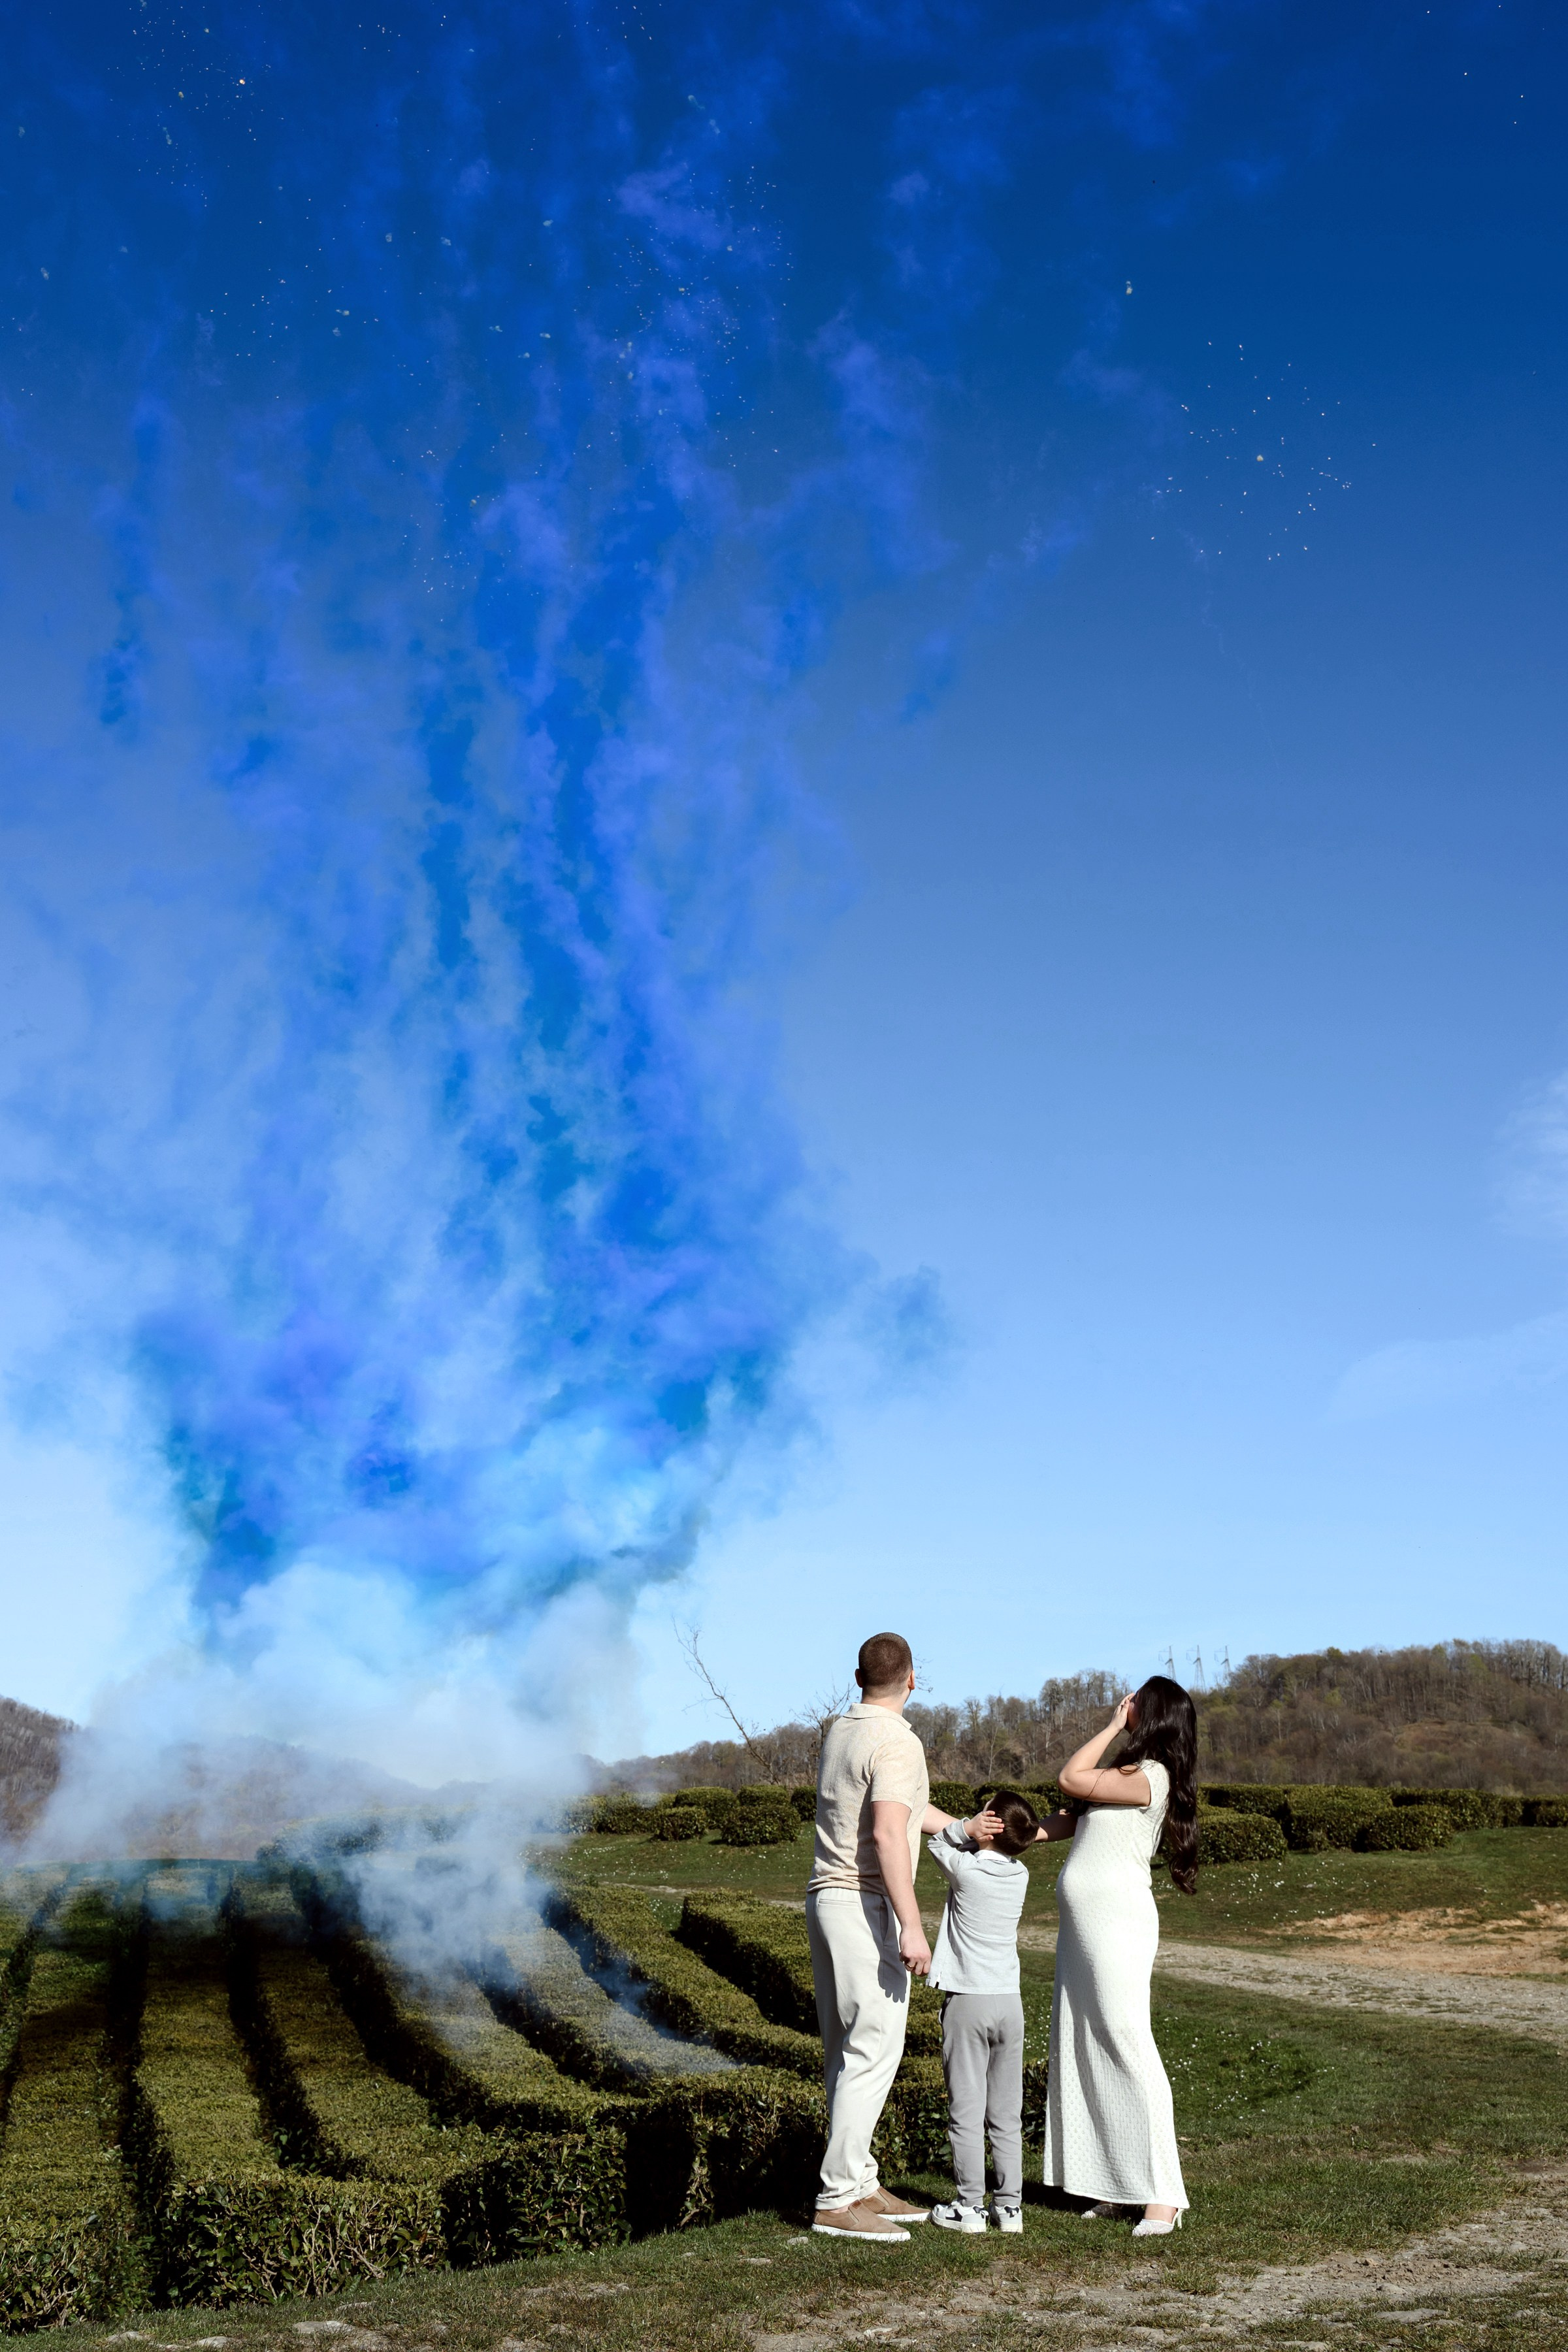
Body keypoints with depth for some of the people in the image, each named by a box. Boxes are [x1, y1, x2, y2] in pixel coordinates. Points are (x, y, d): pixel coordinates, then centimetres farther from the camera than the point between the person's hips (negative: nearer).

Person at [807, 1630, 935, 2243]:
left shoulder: (840, 1733, 14)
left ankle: (860, 2185, 19)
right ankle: (837, 2199, -7)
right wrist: (912, 1926, -28)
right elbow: (887, 1835, -26)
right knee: (872, 2050, -7)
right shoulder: (898, 1744, -15)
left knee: (847, 2051, 12)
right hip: (867, 1906, -10)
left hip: (827, 1897, 10)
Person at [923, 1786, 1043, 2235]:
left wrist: (965, 1829, -9)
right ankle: (1009, 2206, 14)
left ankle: (970, 2207, 4)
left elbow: (936, 1841, 5)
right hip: (1010, 2001, 5)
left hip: (967, 2001, -5)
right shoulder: (1019, 1875, 1)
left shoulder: (965, 1870, -12)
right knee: (1006, 2114, 11)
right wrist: (970, 1832, -2)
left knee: (967, 2111, 2)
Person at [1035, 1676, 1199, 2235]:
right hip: (1082, 1925, 10)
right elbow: (1073, 1819, 16)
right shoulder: (1130, 1772, 16)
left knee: (1126, 2047, -10)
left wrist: (1113, 1726, -5)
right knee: (1082, 2052, 9)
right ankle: (1114, 2181, 15)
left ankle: (1162, 2195, -8)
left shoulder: (1149, 1778, -13)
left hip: (1117, 1922, -10)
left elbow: (1071, 1779, -14)